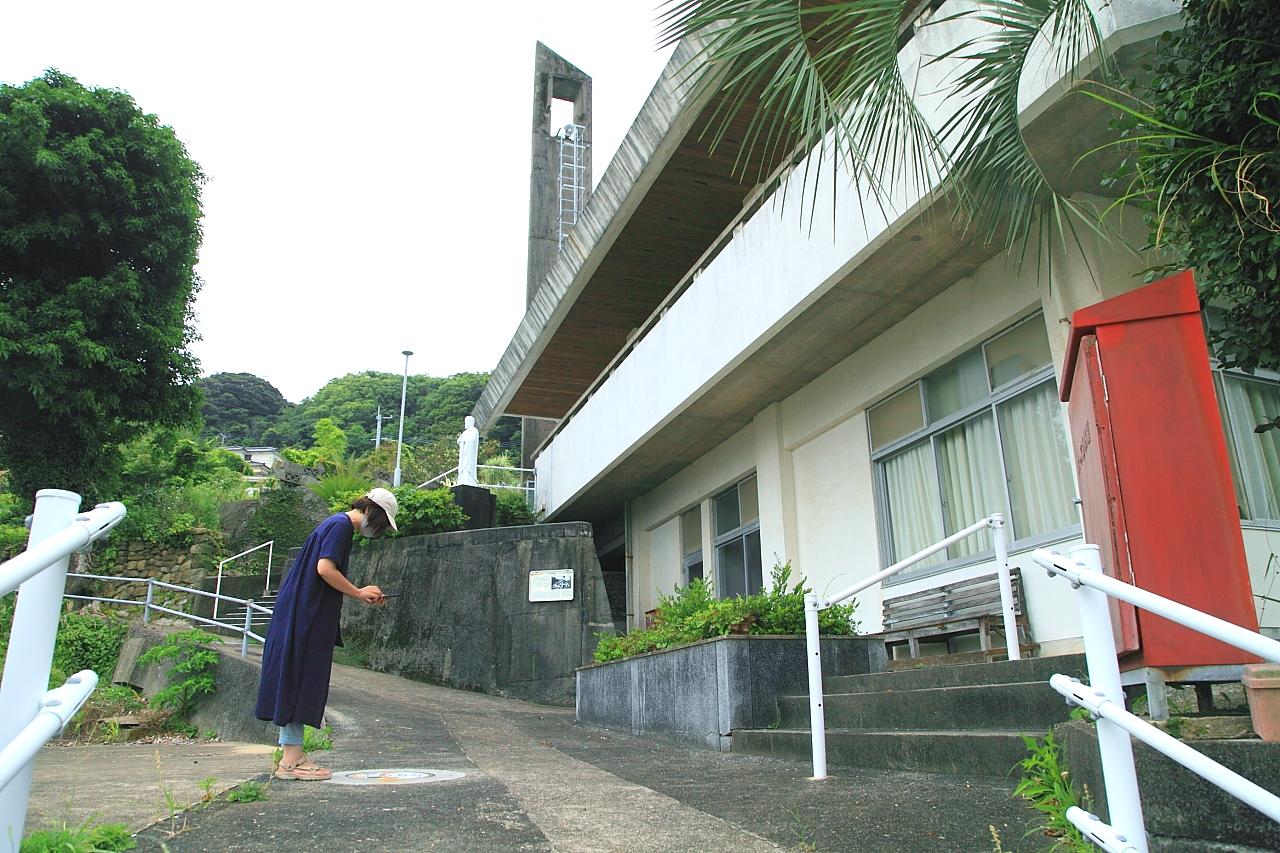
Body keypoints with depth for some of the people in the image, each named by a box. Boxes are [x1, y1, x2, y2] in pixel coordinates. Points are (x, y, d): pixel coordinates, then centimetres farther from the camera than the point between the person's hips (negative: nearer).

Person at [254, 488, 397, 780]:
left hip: (300, 614, 10)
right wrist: (358, 593, -10)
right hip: (306, 616, -10)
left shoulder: (337, 524, 20)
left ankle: (291, 755, 16)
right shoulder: (341, 524, -11)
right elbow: (325, 569, -21)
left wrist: (364, 596, 16)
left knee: (300, 683, 11)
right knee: (301, 681, -6)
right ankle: (292, 758, -1)